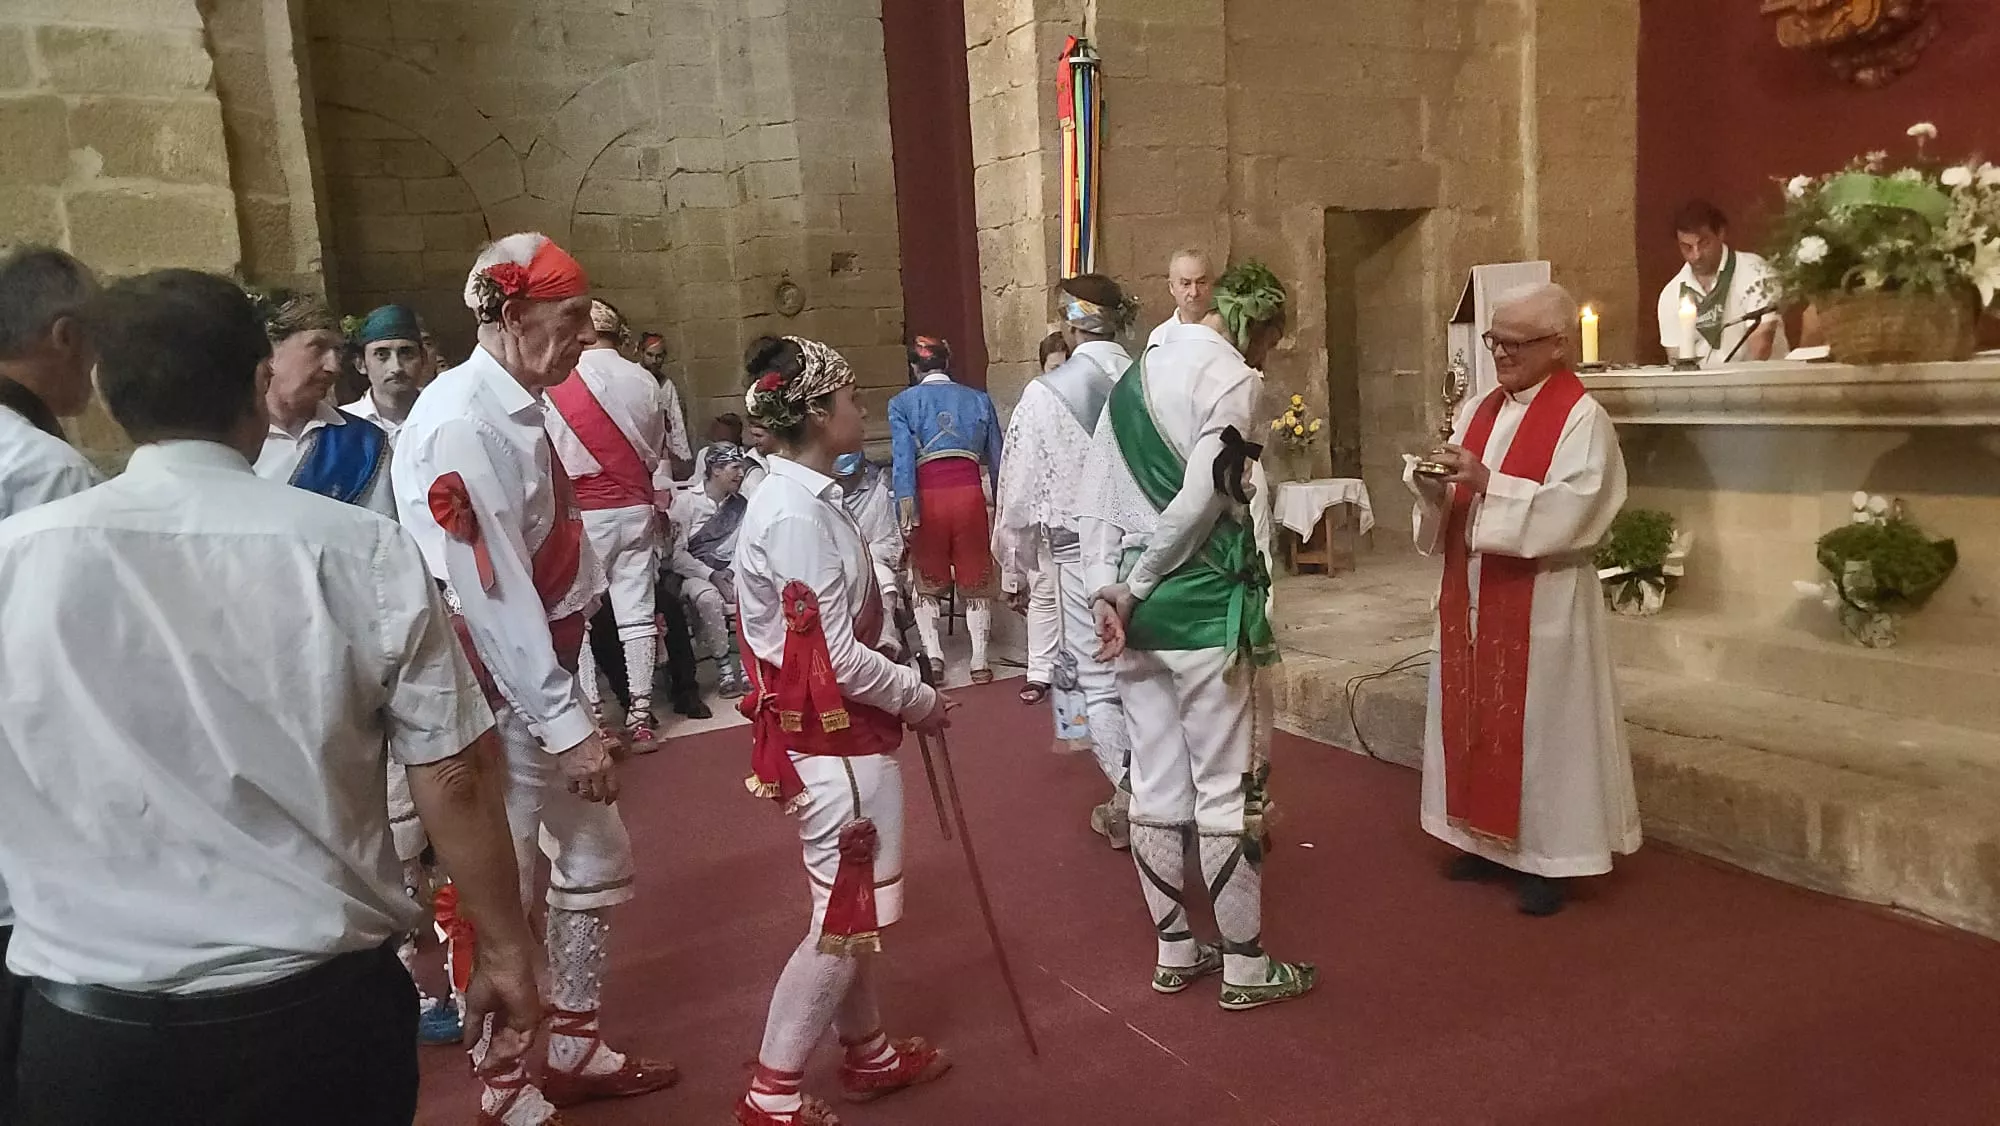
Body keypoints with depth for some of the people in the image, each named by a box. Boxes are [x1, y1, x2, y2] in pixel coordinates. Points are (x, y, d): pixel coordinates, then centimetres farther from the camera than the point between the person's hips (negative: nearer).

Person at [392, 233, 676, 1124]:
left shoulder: (519, 411, 9)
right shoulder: (462, 424, -21)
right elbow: (486, 593, -25)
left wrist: (568, 698, 15)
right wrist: (565, 723, -23)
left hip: (541, 679, 10)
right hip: (493, 696, -10)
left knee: (598, 858, 19)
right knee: (501, 893, 3)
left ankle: (575, 1051, 35)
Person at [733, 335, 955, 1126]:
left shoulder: (803, 498, 8)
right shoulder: (797, 516, -23)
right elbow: (834, 660, -24)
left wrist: (903, 691, 10)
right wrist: (918, 698, -10)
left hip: (844, 735, 10)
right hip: (835, 741, -10)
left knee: (854, 909, 21)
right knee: (844, 918, 2)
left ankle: (868, 1054, 37)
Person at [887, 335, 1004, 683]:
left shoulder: (902, 403, 5)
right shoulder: (979, 399, 12)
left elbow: (903, 459, -8)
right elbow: (996, 459, 13)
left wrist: (906, 509, -15)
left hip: (928, 495, -1)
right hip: (970, 492, 1)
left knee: (928, 581, 16)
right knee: (976, 580, 12)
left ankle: (933, 652, 1)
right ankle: (979, 658, 3)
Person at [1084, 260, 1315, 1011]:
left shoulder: (1135, 375, 13)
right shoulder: (1233, 377, -9)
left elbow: (1096, 494, 7)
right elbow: (1201, 497, -18)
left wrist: (1109, 591, 1)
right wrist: (1134, 589, -8)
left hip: (1137, 608, 7)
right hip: (1204, 606, -7)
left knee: (1155, 785, 13)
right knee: (1224, 788, 3)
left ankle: (1174, 951, 25)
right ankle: (1246, 966, 16)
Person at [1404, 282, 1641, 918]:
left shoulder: (1582, 418, -10)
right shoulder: (1479, 410, 11)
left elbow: (1567, 512, -21)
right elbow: (1455, 503, 10)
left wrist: (1487, 483, -26)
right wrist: (1431, 486, -11)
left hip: (1542, 603, -7)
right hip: (1472, 595, 7)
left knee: (1539, 725, 1)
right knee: (1476, 715, 12)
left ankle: (1546, 856, 13)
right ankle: (1488, 840, 26)